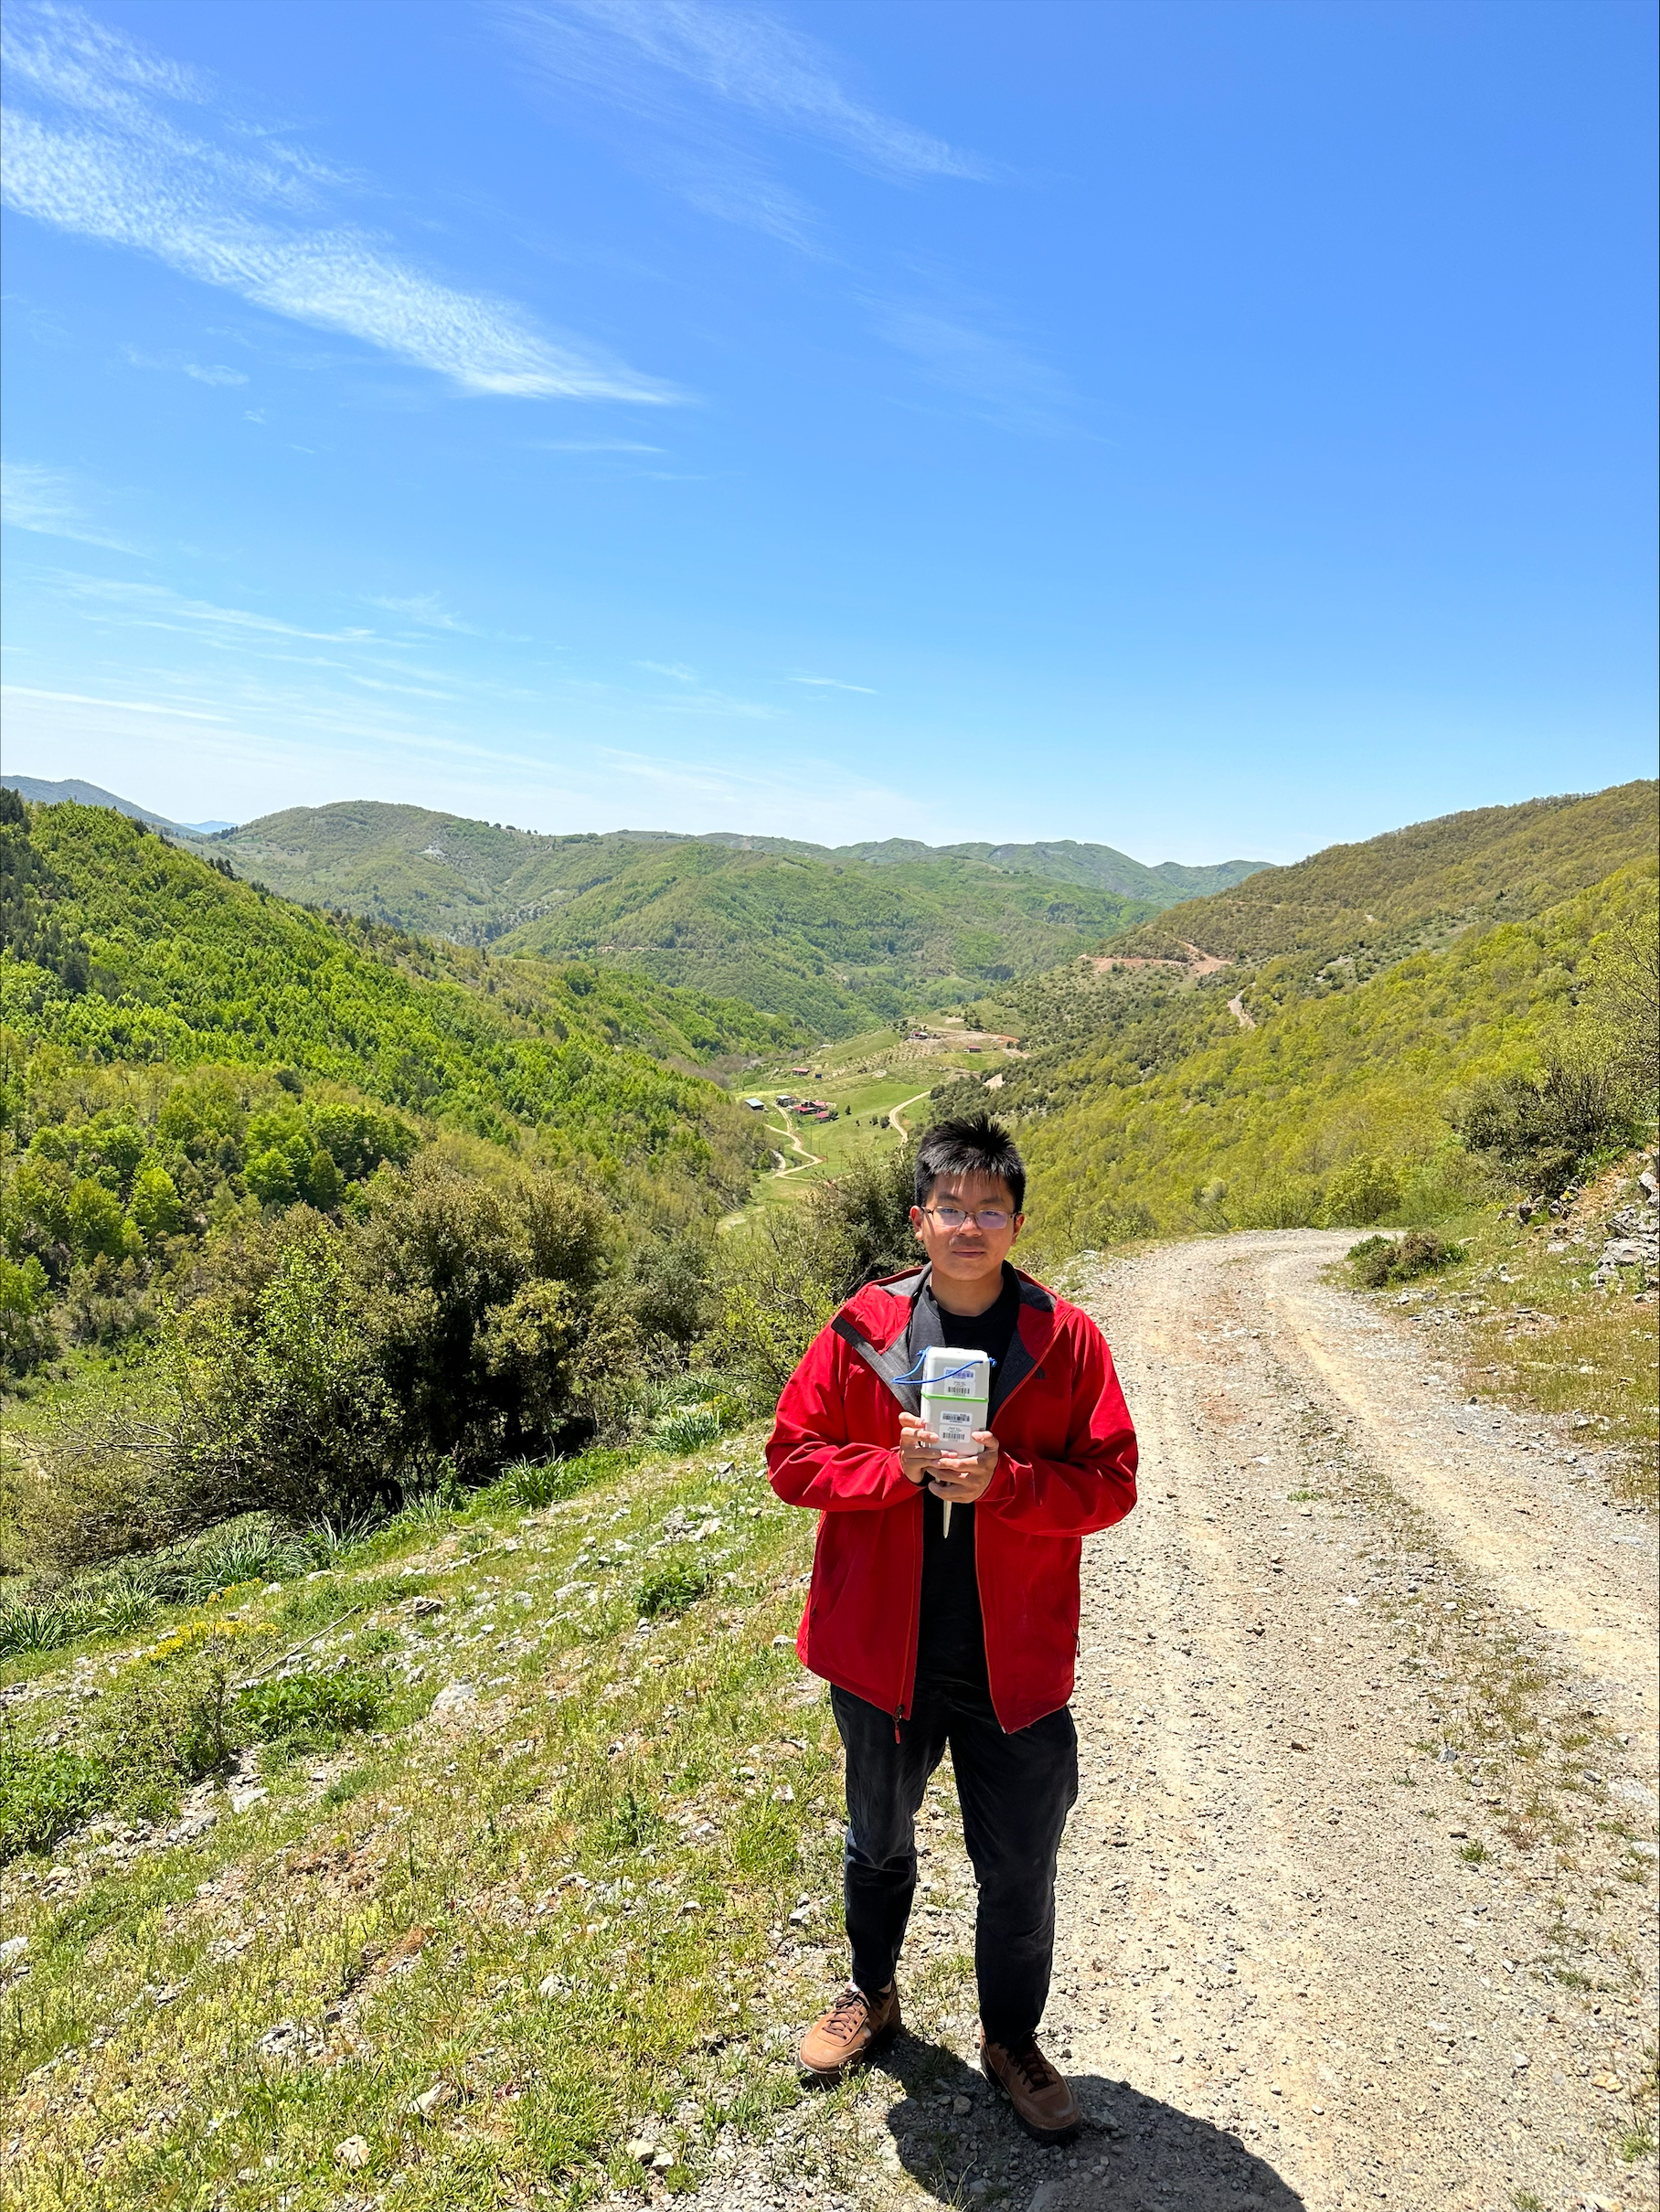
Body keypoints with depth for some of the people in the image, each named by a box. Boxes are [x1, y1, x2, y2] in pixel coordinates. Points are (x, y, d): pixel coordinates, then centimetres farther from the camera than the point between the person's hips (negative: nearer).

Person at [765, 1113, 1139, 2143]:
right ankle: (872, 1995, 53)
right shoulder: (861, 1330, -8)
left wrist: (1003, 1479, -24)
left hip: (1016, 1664, -1)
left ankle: (1014, 2040, 43)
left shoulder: (1068, 1341, -9)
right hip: (883, 1653, 1)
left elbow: (1112, 1482, -8)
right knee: (879, 1843, 24)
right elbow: (792, 1456, -5)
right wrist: (898, 1467, -21)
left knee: (1021, 1868, 15)